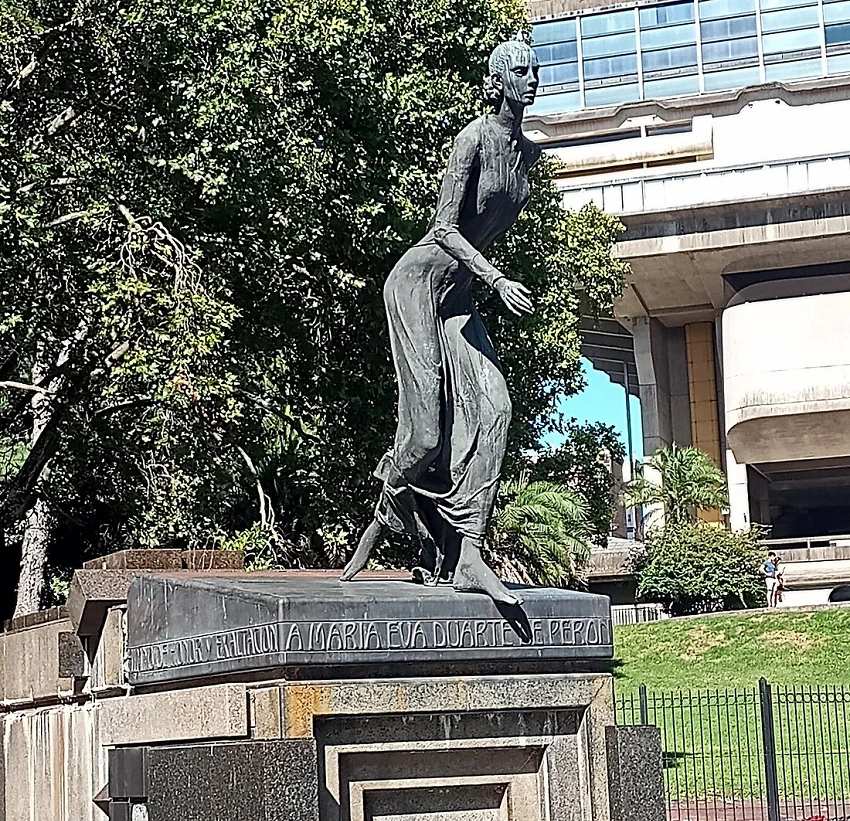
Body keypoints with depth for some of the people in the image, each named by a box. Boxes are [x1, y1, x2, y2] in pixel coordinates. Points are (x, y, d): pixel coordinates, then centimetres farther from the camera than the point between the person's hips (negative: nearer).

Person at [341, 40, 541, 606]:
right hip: (419, 280, -7)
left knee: (492, 408, -11)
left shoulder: (529, 152, 11)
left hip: (459, 294, 8)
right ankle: (382, 525, 17)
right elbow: (445, 229, -18)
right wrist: (498, 280, -26)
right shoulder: (475, 138, -13)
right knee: (427, 431, -12)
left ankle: (466, 556, -15)